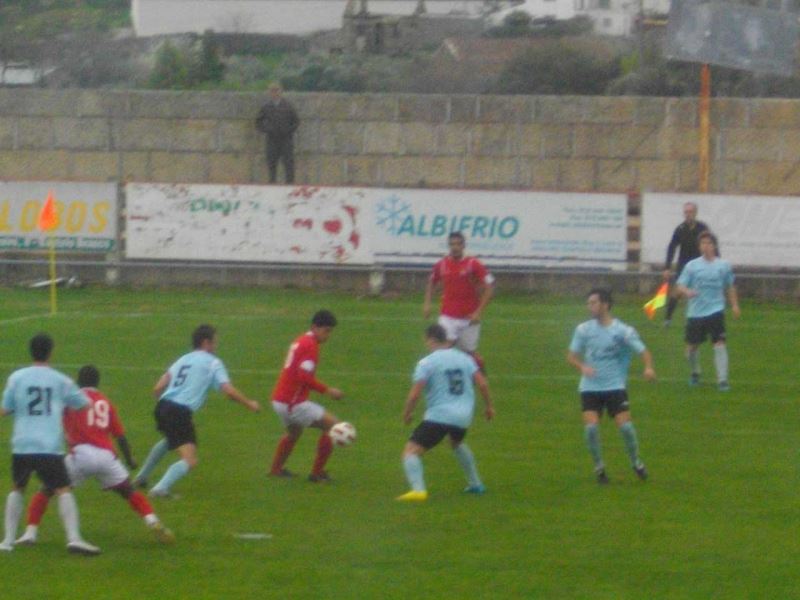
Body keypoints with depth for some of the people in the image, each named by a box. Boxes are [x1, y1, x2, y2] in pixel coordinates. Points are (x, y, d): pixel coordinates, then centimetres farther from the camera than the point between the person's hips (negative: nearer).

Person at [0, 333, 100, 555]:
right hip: (50, 447, -2)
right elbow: (84, 404, 14)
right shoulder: (60, 380, 4)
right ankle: (74, 538, -14)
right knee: (63, 491, 0)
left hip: (22, 446, 2)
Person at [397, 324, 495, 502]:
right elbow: (482, 384, 5)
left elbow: (414, 394, -11)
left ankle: (418, 490, -28)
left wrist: (406, 414, 5)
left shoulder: (427, 363, -6)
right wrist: (489, 406, 20)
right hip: (463, 416, 7)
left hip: (438, 415, -7)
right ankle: (475, 484, 43)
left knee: (411, 450, -6)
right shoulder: (464, 358, 9)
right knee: (457, 443, 38)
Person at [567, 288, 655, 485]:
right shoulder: (584, 329, 2)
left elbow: (643, 351, -6)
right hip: (590, 387, 2)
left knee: (625, 425, -14)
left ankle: (636, 462, 12)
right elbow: (571, 356, 6)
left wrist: (648, 368, -28)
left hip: (615, 387, -2)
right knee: (591, 426, -15)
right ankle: (599, 466, 5)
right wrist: (582, 367, -16)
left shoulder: (623, 331, -6)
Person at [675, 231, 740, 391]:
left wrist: (734, 305, 11)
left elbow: (730, 287, 18)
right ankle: (694, 374, 36)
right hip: (695, 312, 1)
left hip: (715, 311, -1)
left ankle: (722, 380, -13)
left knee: (719, 344, -14)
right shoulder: (692, 266, 0)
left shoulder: (723, 265, 4)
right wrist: (686, 291, -24)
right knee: (692, 346, 9)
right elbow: (680, 286, -2)